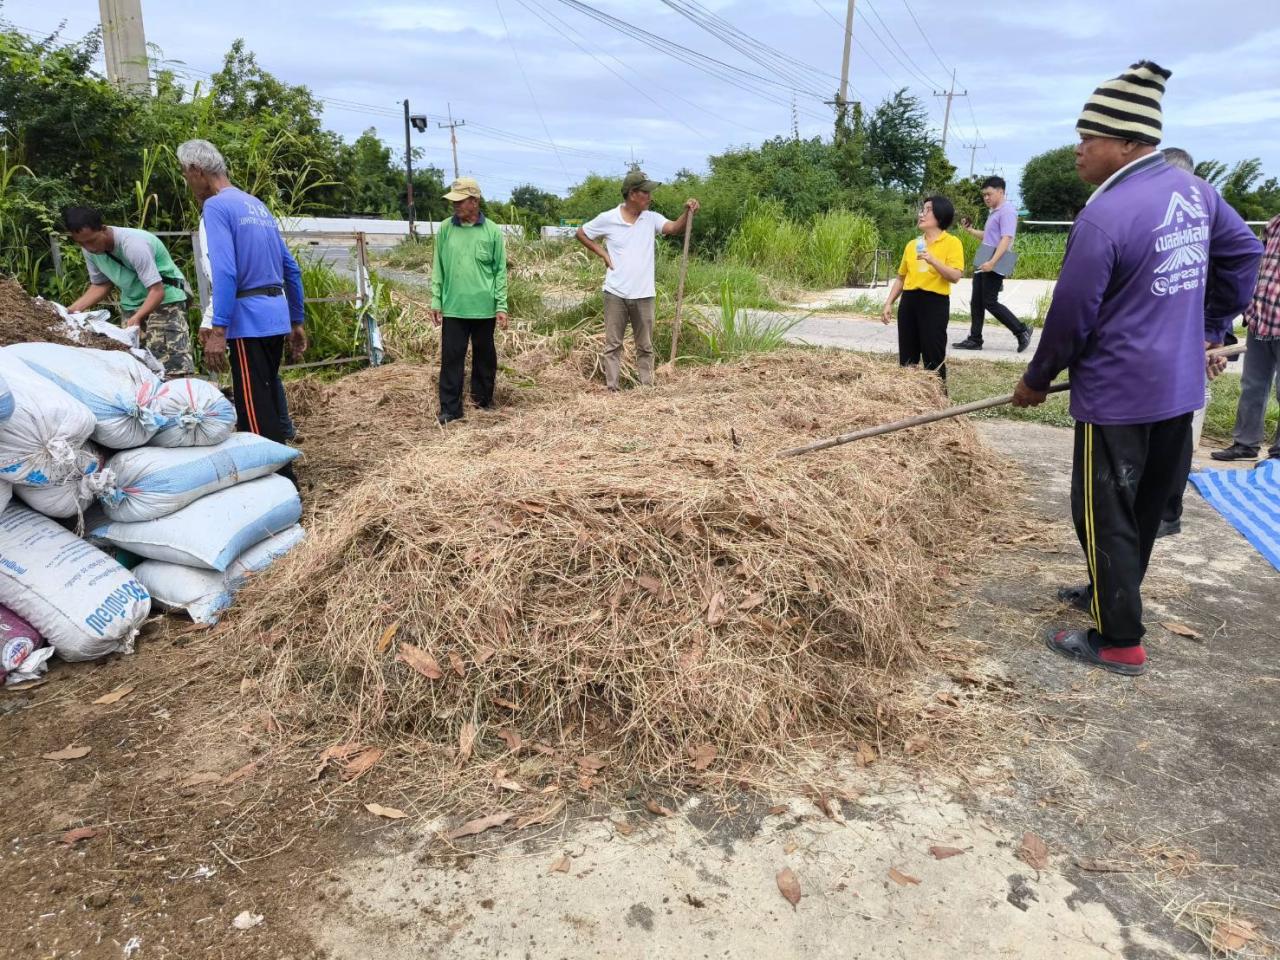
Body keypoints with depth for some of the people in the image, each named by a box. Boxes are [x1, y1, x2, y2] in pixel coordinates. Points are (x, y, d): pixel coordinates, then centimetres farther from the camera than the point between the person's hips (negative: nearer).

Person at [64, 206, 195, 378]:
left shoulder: (133, 244, -27)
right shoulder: (90, 249, -5)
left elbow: (157, 291, -28)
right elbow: (101, 285, 9)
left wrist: (137, 318, -42)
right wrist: (72, 309, -5)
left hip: (165, 300, -7)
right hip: (132, 305, 7)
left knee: (175, 369, -18)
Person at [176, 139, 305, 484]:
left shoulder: (216, 206, -8)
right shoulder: (258, 205, 17)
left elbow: (224, 273, -20)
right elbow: (291, 269, 18)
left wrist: (217, 331, -22)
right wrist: (297, 322, 21)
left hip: (249, 322, -9)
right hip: (277, 317, 9)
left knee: (255, 409, -4)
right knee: (269, 397, 17)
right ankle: (280, 471, 26)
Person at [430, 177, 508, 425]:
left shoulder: (493, 232, -2)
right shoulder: (445, 229, 2)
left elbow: (500, 271, 0)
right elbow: (438, 268, 6)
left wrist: (501, 306, -5)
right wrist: (436, 301, 1)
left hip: (484, 308, -1)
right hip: (453, 307, 1)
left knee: (484, 356, 13)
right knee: (451, 358, 1)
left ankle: (483, 397, 30)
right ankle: (450, 409, 7)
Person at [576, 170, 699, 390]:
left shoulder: (651, 218, 2)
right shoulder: (608, 219, -3)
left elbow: (674, 228, -13)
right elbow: (581, 233, 9)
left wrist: (688, 213, -32)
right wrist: (602, 253, -1)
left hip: (643, 294, 2)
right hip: (615, 294, -2)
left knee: (645, 345, 9)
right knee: (613, 344, 5)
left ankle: (647, 386, 18)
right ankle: (612, 387, 11)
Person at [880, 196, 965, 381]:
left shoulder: (952, 242, -3)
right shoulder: (912, 244, 12)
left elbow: (956, 276, -14)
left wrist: (933, 260, -25)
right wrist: (888, 303, 10)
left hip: (935, 302, -5)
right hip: (909, 301, 5)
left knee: (933, 357, -2)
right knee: (906, 357, 10)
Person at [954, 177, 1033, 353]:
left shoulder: (1007, 211, -12)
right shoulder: (993, 212, 18)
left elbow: (1006, 239, -21)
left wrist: (992, 262, -31)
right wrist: (971, 230, 17)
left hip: (994, 266, -10)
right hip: (983, 264, 10)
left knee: (990, 302, -10)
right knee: (976, 302, 8)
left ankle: (1021, 331, 0)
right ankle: (975, 339, 13)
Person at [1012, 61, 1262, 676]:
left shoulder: (1104, 216, -21)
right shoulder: (1195, 191, 5)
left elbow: (1070, 317, -16)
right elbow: (1244, 253, 18)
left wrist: (1037, 380, -1)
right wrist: (1210, 331, 23)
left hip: (1118, 395, -8)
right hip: (1180, 387, 9)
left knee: (1104, 512, 2)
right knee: (1146, 504, 20)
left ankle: (1119, 642, 11)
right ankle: (1113, 594, 39)